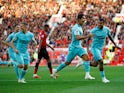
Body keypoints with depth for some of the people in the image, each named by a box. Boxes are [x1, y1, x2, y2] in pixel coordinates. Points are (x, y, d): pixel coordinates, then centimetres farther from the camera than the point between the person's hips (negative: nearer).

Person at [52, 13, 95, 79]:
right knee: (67, 62, 5)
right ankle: (56, 71, 26)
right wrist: (88, 36, -35)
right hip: (74, 47, -8)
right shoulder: (76, 27, -18)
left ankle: (87, 75, -20)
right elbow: (77, 37, -32)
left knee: (86, 57, -14)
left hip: (79, 47, 8)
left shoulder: (80, 27, 11)